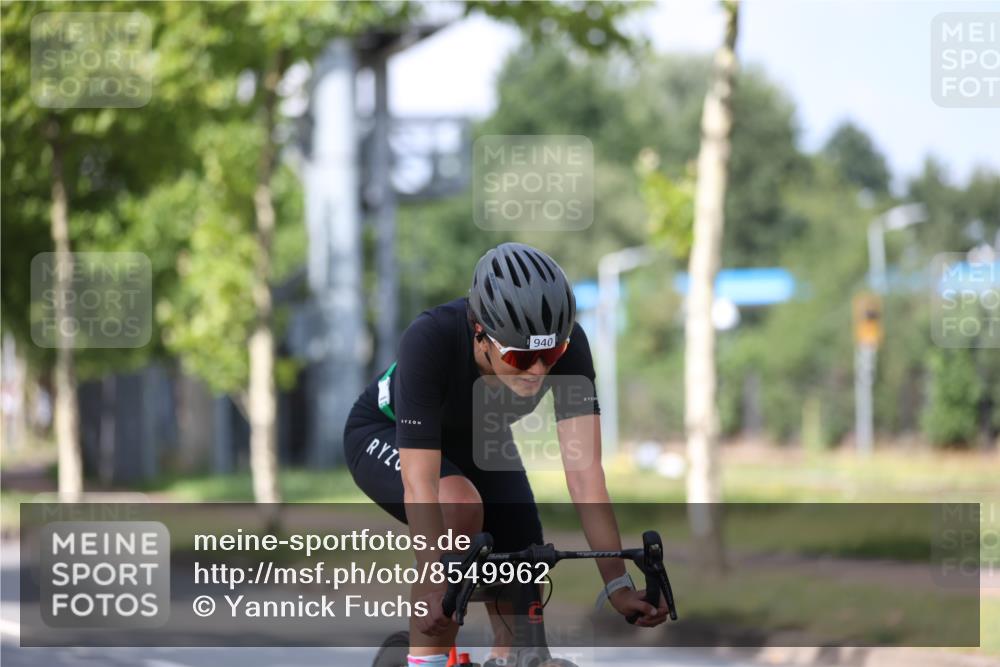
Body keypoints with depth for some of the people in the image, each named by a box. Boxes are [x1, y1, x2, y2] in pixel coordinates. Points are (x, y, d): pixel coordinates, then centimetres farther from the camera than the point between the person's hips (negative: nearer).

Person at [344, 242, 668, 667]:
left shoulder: (566, 346, -31)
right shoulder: (430, 341, -40)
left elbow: (584, 470, -33)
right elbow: (420, 485, -43)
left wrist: (618, 586, -40)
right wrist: (439, 590, -52)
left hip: (477, 441, 4)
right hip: (386, 437, -4)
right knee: (460, 505, -34)